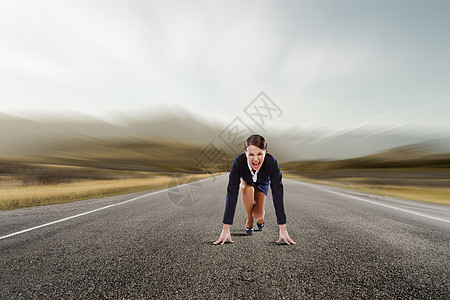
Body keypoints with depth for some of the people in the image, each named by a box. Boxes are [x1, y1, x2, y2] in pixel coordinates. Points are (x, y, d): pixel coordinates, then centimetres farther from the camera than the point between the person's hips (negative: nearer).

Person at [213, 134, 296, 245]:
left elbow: (278, 195, -36)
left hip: (262, 183, 0)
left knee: (258, 215, -16)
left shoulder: (271, 162, -39)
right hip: (245, 181, 0)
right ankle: (249, 218, -5)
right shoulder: (238, 162, -40)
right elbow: (232, 194, -39)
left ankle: (261, 213, 22)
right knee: (248, 190, -34)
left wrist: (283, 230, -34)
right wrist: (225, 230, -37)